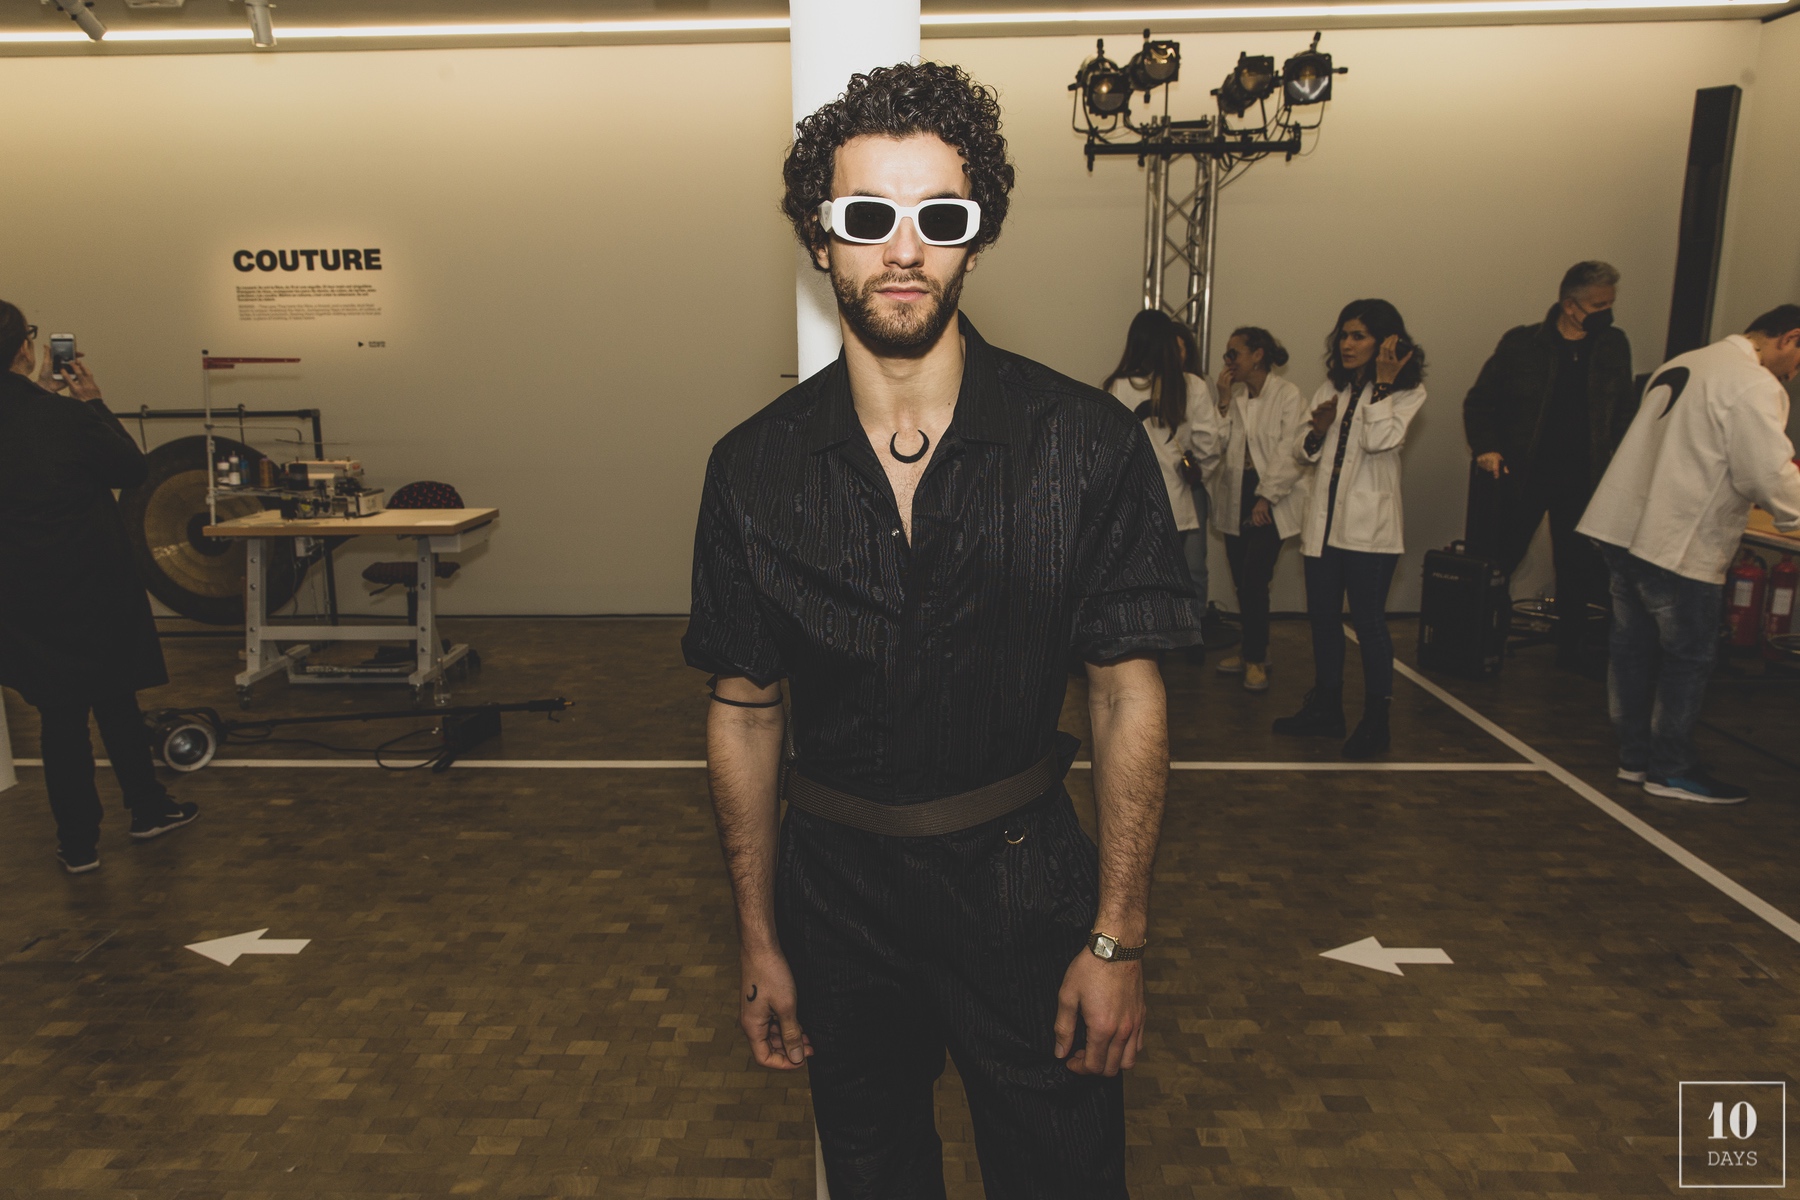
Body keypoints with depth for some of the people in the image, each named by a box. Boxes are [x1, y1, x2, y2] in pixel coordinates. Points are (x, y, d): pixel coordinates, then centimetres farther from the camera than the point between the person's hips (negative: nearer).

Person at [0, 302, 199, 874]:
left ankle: (79, 842, 20)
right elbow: (132, 469, -4)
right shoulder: (67, 417, -19)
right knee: (116, 702, 16)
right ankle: (148, 809, 29)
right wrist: (94, 402, 2)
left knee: (59, 717, 12)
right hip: (93, 586, -3)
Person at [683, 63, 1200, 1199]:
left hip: (1024, 886, -1)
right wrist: (759, 938, 4)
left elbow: (1129, 696, -7)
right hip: (834, 889, 2)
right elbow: (744, 713, 1)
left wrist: (1118, 940, -8)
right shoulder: (754, 468, -6)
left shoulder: (1089, 444, -12)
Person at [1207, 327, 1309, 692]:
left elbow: (1290, 453, -11)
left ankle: (1255, 659, 4)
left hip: (1271, 502, -5)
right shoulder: (1232, 395, 8)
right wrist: (1224, 401, -6)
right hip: (1236, 501, 5)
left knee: (1254, 580, -10)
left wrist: (1266, 498, -14)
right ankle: (1252, 652, 23)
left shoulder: (1288, 395, -8)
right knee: (1242, 581, 9)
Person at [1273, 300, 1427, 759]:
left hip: (1369, 526, -6)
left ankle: (1375, 722, 5)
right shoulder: (1330, 388, 14)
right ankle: (1325, 709, 24)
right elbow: (1303, 452, 12)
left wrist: (1382, 384, -14)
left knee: (1368, 621, -4)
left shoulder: (1407, 391, -2)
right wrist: (1317, 430, -9)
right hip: (1323, 521, 6)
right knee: (1323, 618, 11)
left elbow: (1379, 441, -19)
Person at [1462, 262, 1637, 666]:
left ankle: (1570, 649, 24)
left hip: (1582, 480, 3)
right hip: (1521, 477, -3)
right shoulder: (1521, 344, -5)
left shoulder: (1614, 345, 5)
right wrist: (1485, 447, -11)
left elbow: (1624, 411, 13)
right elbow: (1480, 400, 2)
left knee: (1578, 571, 9)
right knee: (1496, 561, 1)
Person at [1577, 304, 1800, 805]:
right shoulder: (1755, 386, -12)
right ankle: (1672, 769, 14)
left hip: (1623, 525, 9)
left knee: (1634, 646, 14)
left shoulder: (1681, 364, 16)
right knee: (1689, 659, 4)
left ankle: (1635, 755, 25)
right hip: (1680, 543, -9)